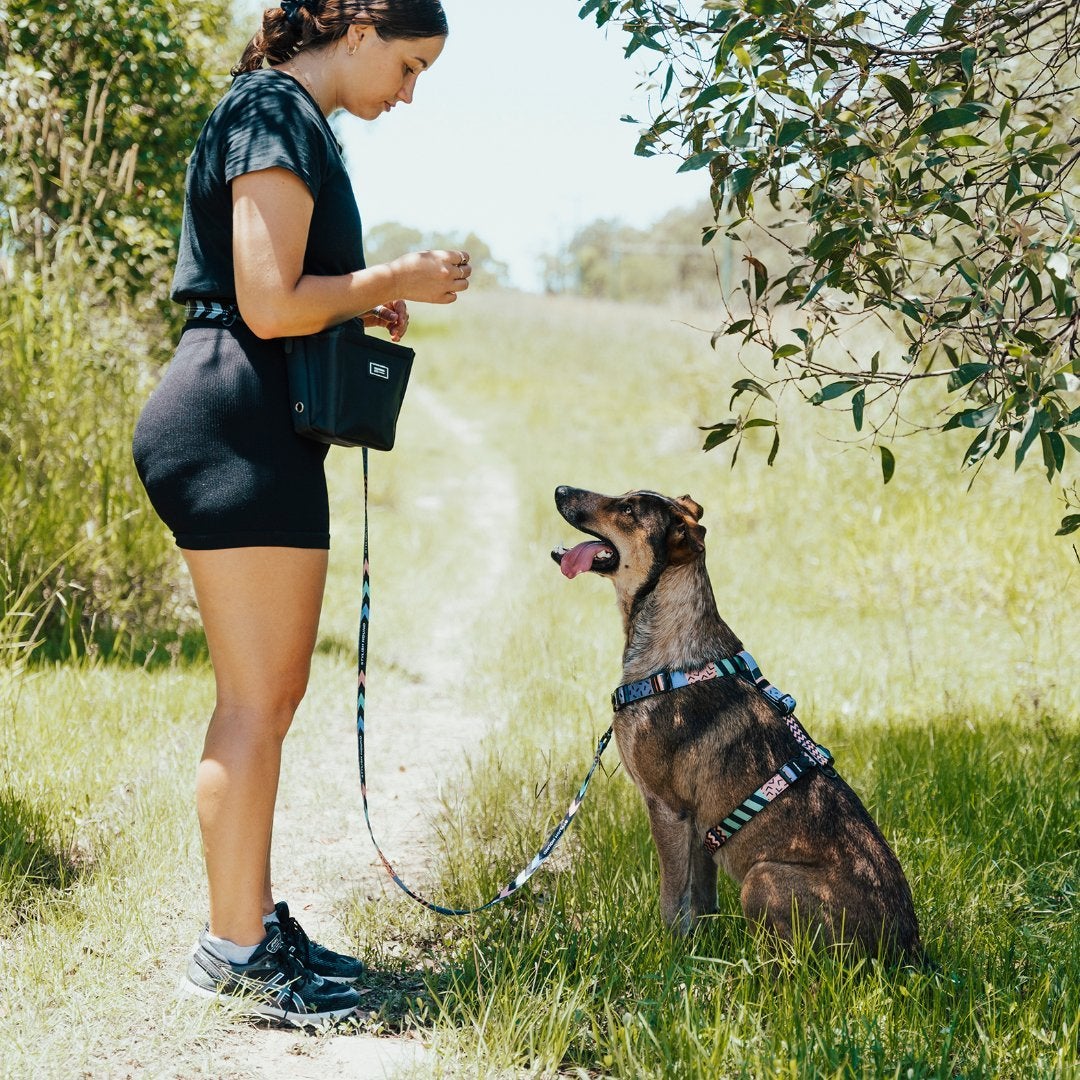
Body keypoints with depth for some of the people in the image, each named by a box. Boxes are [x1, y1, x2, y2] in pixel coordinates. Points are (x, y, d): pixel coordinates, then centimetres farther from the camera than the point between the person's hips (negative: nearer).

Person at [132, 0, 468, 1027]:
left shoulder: (284, 116, 21)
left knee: (275, 691, 13)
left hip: (261, 430, 11)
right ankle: (235, 945, 1)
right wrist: (393, 280, -7)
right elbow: (270, 306, -19)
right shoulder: (277, 114, -11)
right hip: (234, 427, -11)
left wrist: (364, 304, 14)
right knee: (256, 699, -6)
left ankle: (250, 922, 21)